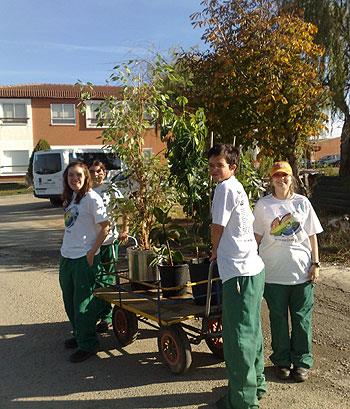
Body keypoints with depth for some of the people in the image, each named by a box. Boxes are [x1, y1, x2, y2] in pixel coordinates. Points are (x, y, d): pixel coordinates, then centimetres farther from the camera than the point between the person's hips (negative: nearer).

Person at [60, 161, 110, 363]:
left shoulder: (92, 198, -13)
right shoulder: (70, 198, 10)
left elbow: (105, 227, -14)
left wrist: (92, 252, -16)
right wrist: (67, 249, 12)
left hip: (85, 258, -8)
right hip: (67, 256, 8)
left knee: (83, 302, 0)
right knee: (69, 299, 18)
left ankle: (87, 344, 13)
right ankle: (79, 335, 36)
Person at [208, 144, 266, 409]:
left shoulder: (225, 188, -12)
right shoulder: (238, 188, 16)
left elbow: (217, 226, -9)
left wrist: (214, 250, 11)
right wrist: (223, 250, 20)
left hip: (239, 272, -10)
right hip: (253, 268, 10)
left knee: (238, 335, -1)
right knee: (251, 330, 20)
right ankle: (256, 383, 35)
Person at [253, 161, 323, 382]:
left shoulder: (302, 203, 3)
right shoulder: (263, 205, 0)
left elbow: (312, 236, 6)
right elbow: (257, 236, 4)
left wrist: (316, 264, 2)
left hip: (302, 271, 1)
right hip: (274, 272, -1)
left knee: (302, 318, 9)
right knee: (278, 318, 10)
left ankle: (301, 362, 25)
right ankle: (282, 361, 26)